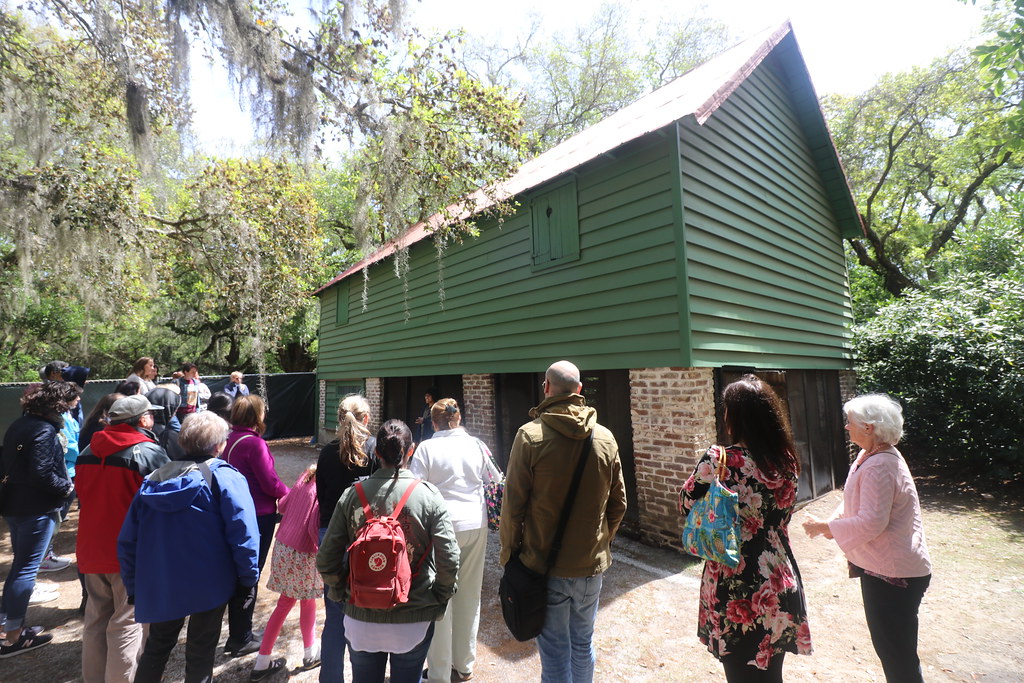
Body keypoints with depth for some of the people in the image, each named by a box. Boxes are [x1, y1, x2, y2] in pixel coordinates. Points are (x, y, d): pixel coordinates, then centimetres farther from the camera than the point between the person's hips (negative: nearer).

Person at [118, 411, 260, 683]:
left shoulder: (154, 480, 3)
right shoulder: (224, 478, -14)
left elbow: (127, 541, 7)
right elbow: (244, 535, -21)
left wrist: (133, 586, 16)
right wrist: (248, 577, -8)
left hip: (159, 587, 5)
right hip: (209, 585, -4)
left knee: (156, 648, 27)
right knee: (201, 652, 14)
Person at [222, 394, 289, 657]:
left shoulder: (229, 440, 3)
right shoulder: (254, 443, -21)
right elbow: (270, 483, -20)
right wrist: (289, 494, -1)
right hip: (259, 516, -8)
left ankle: (237, 634, 35)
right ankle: (242, 640, 22)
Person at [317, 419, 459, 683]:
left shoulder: (352, 494, -11)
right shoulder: (427, 494, -15)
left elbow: (326, 560, -7)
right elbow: (449, 559, -17)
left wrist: (342, 593, 10)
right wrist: (439, 598, 0)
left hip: (361, 620, 2)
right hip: (415, 621, -1)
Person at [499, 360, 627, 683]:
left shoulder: (530, 435, -16)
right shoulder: (606, 438, -4)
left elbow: (513, 503, -12)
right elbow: (618, 503, 4)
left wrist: (508, 552, 2)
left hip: (545, 563, -3)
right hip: (592, 564, 4)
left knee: (555, 650, 12)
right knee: (583, 644, 22)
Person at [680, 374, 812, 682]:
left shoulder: (717, 461, -21)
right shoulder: (786, 460, -3)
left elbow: (688, 505, -6)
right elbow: (782, 515, 12)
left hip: (734, 590, -5)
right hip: (780, 586, 5)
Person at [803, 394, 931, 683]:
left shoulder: (879, 467, -27)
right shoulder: (870, 456, 6)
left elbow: (870, 522, -30)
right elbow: (853, 505, 14)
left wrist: (824, 527, -20)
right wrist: (829, 525, 0)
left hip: (893, 574, -10)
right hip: (884, 569, 10)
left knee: (897, 655, 7)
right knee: (888, 647, 25)